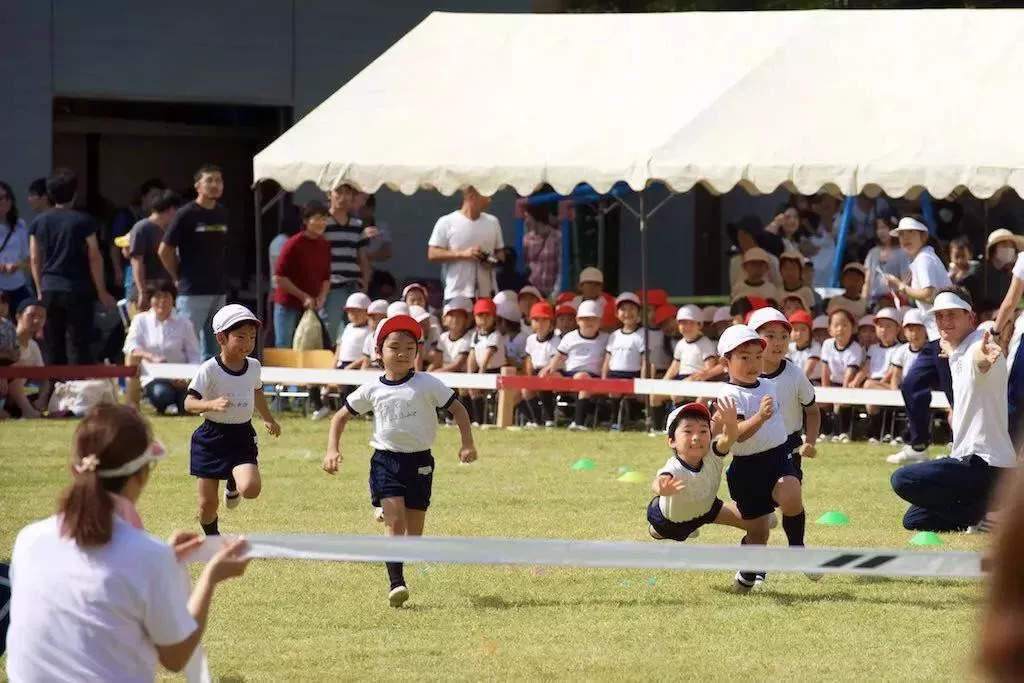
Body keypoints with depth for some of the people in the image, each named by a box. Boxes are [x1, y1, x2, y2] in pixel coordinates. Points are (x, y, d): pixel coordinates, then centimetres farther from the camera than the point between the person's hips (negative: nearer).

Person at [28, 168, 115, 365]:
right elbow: (94, 258, -6)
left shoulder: (38, 222, 5)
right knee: (79, 345, -1)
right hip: (77, 290, -4)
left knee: (53, 345, 8)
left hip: (49, 290, 4)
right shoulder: (83, 222, -6)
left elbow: (35, 259, 9)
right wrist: (101, 291, 2)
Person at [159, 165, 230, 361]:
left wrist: (222, 277, 12)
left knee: (213, 347, 12)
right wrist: (179, 277, -1)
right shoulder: (186, 215, -8)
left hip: (219, 291, 6)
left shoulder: (223, 214, 10)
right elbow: (164, 251, -5)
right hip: (193, 291, -6)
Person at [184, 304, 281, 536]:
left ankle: (233, 486, 15)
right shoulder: (209, 370, -15)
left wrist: (268, 420, 35)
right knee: (207, 504, 1)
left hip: (242, 436, 3)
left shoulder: (253, 366, 1)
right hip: (212, 437, -3)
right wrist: (212, 405, -39)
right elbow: (189, 402, -20)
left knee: (251, 488, -23)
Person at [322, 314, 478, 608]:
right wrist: (332, 449, 0)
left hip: (419, 462, 0)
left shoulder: (427, 385, -5)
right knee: (395, 523, -16)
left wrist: (467, 443, -12)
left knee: (413, 532, 5)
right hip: (385, 460, 0)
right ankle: (396, 583, -18)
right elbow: (341, 417, 12)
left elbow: (458, 409, -1)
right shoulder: (372, 390, 1)